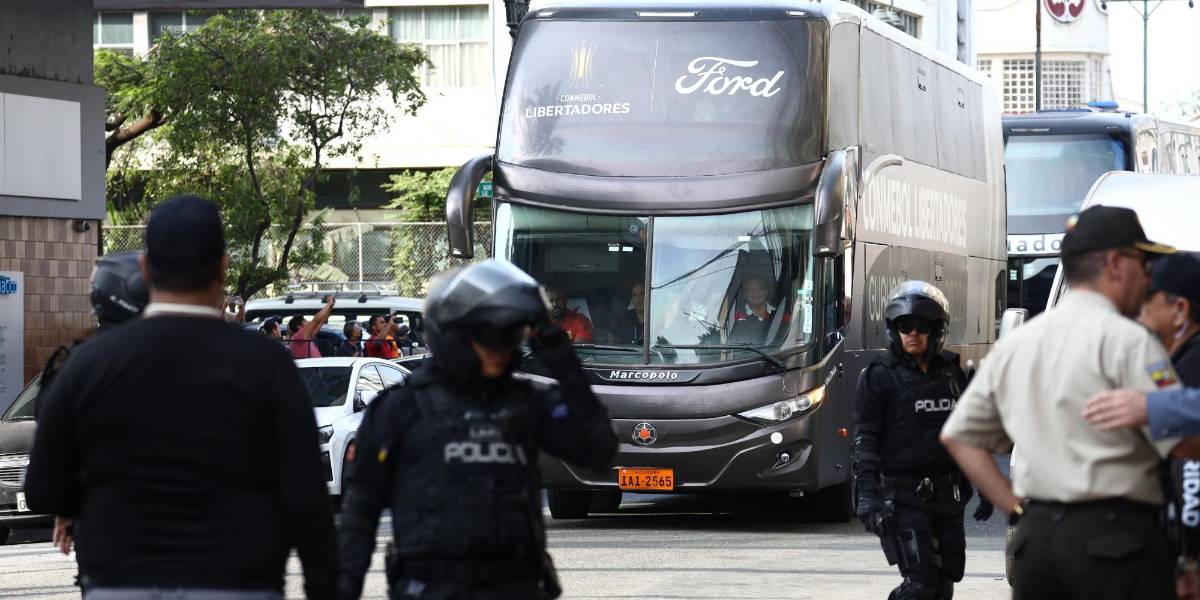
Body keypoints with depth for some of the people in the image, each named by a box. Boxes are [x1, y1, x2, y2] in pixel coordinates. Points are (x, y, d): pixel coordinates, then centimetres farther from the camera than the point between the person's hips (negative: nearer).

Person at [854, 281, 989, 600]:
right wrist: (867, 495, -17)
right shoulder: (881, 376, -4)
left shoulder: (951, 373, 11)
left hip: (947, 495, 6)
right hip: (904, 496, -6)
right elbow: (865, 439, -7)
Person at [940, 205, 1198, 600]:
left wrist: (1018, 508, 15)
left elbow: (959, 436, 19)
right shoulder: (1126, 339, -8)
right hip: (1114, 532, -7)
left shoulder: (1015, 344, 14)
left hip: (1034, 534, 7)